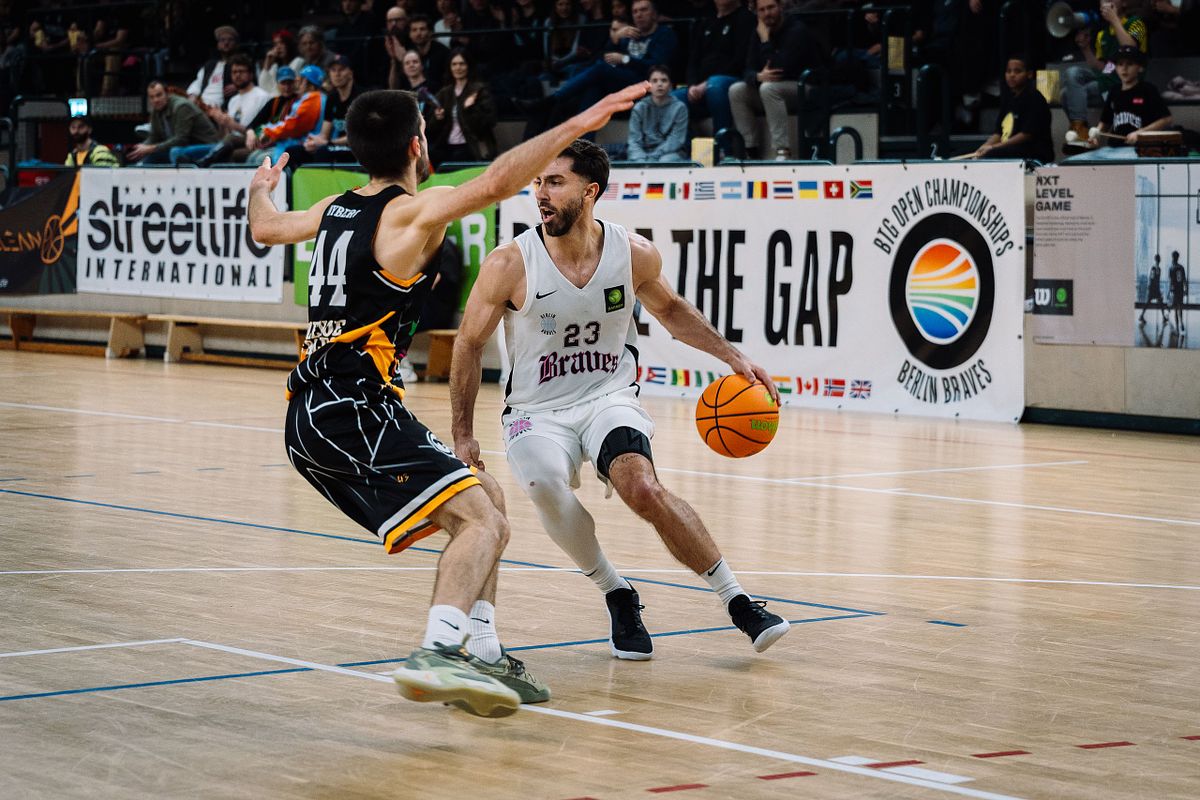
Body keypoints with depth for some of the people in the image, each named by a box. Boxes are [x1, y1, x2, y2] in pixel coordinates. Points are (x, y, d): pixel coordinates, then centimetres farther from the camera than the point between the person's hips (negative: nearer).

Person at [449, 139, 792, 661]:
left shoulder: (634, 254, -8)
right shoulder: (510, 264, -14)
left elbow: (670, 310, 15)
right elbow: (469, 345, -1)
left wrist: (732, 356, 5)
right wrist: (463, 436, -2)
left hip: (609, 398, 1)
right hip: (537, 412, 0)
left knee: (643, 489, -28)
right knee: (547, 487, -33)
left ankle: (737, 601, -16)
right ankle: (617, 596, -10)